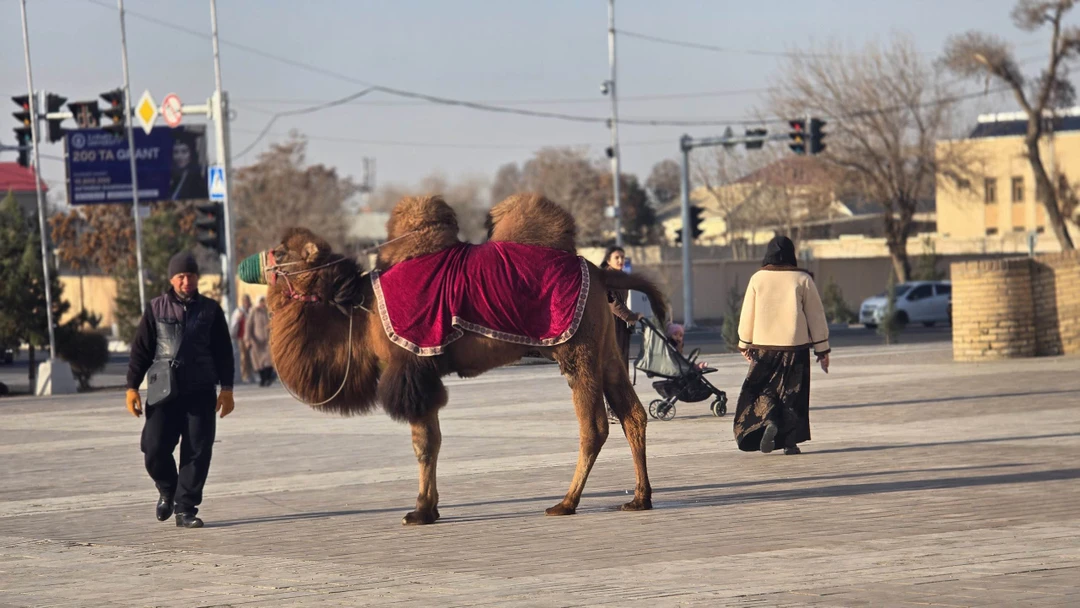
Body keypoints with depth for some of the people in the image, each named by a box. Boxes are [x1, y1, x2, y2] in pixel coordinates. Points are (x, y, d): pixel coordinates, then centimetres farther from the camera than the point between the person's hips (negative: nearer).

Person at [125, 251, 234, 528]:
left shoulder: (210, 310, 8)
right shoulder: (157, 309, 5)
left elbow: (223, 351, 11)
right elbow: (141, 349, 6)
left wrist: (226, 388, 5)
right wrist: (132, 386, 1)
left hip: (201, 393, 1)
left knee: (197, 452, -4)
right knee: (155, 448, -8)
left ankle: (185, 508, 3)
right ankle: (167, 490, 21)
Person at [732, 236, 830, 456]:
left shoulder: (758, 279, -1)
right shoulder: (803, 280, -3)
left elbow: (747, 314, 5)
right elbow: (816, 316, 0)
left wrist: (744, 344, 17)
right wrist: (822, 349, 6)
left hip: (764, 346, 0)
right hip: (795, 347, 0)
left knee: (762, 389, 11)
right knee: (792, 392, 7)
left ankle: (768, 421, -15)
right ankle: (790, 441, 4)